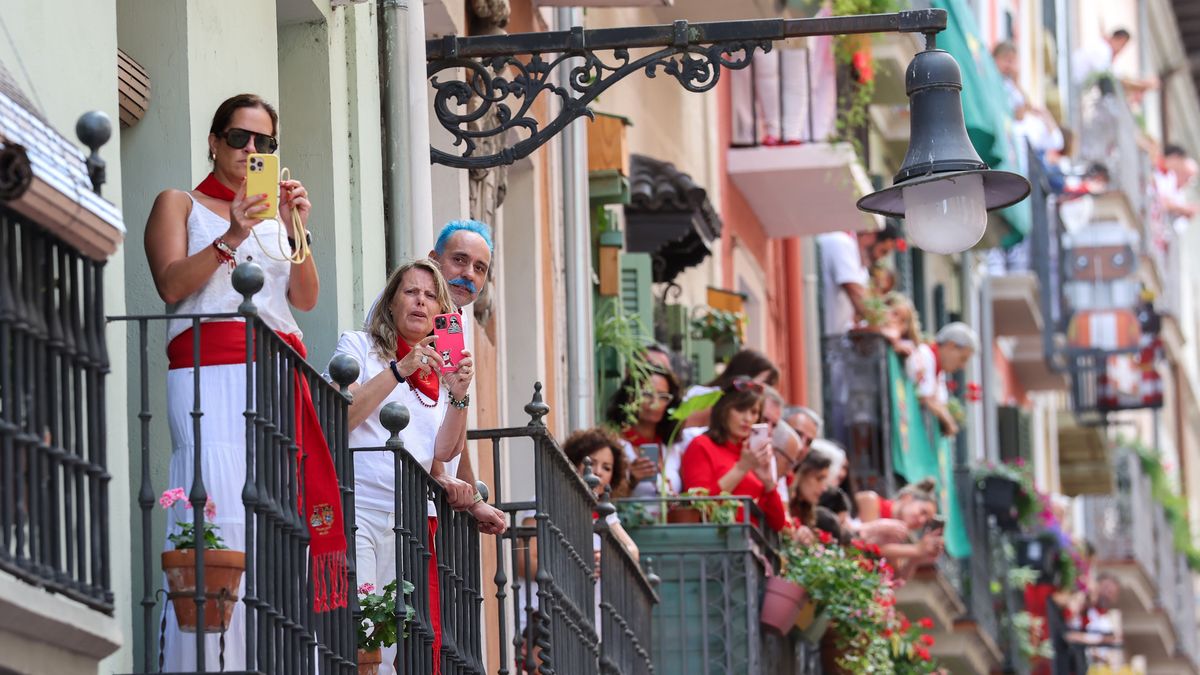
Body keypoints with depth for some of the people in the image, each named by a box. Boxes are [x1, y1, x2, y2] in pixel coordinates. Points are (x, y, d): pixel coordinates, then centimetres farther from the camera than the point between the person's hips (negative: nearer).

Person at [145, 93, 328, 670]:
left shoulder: (276, 212, 26)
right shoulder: (180, 204, 15)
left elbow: (307, 298, 13)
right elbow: (171, 284, -2)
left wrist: (295, 232, -2)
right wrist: (229, 239, -13)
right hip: (212, 370, -5)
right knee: (220, 517, -17)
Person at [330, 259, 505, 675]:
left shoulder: (440, 371, 22)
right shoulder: (359, 346, 8)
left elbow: (442, 451, 11)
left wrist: (459, 394, -2)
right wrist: (399, 370, -11)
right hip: (358, 506, -5)